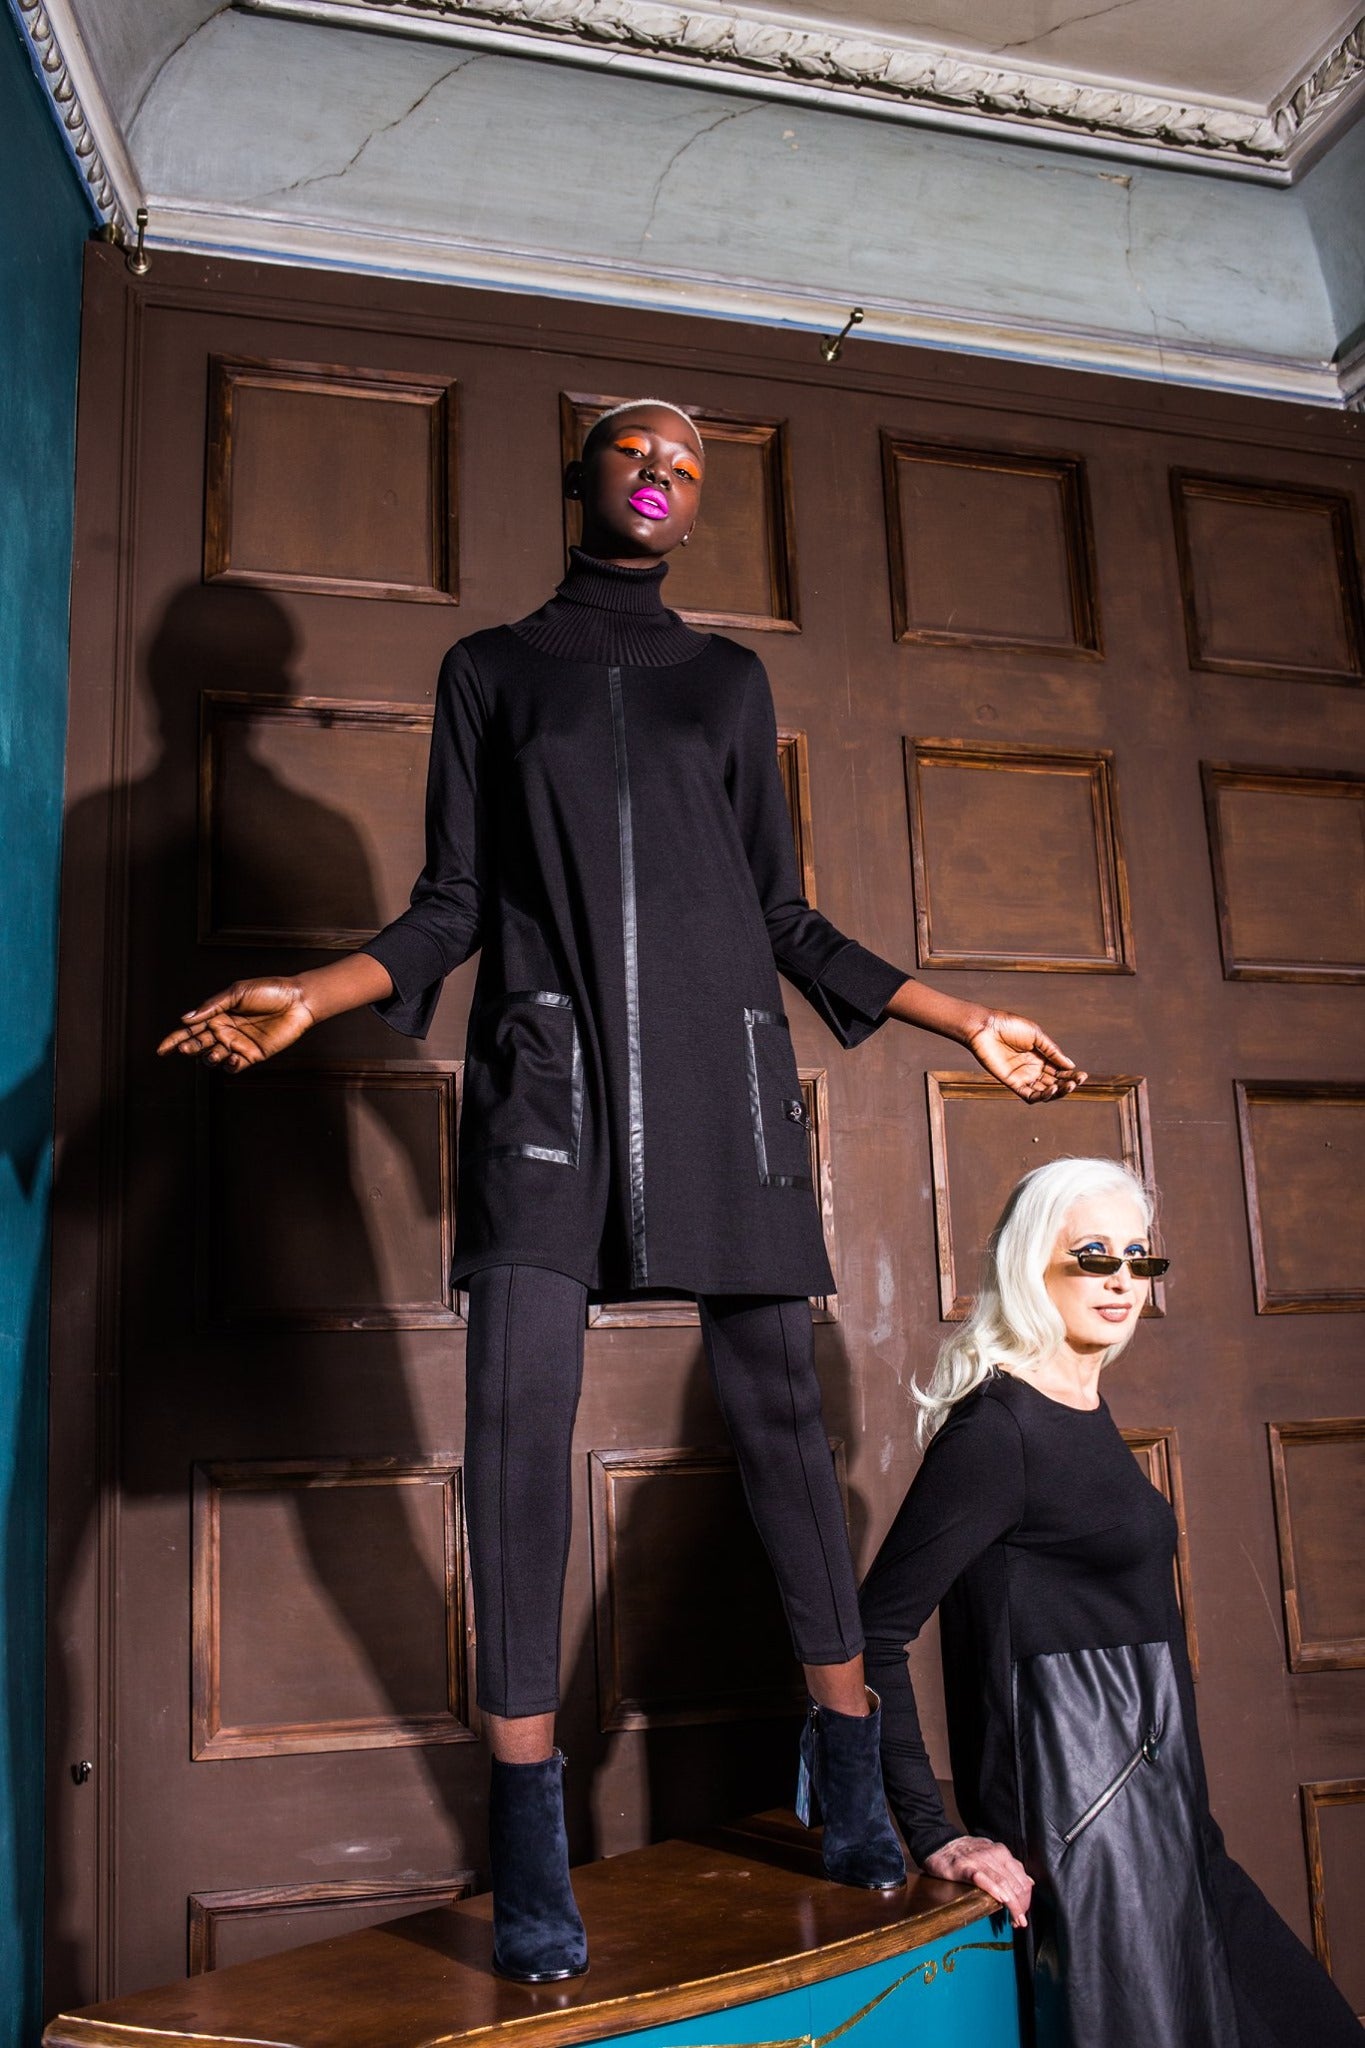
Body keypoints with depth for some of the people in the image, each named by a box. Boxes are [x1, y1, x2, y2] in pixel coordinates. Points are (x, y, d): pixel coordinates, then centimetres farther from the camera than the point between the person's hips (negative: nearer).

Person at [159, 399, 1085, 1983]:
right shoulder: (491, 667, 17)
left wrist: (965, 1024, 15)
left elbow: (788, 920, 19)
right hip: (548, 1062, -1)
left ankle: (851, 1783, 12)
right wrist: (316, 994, -6)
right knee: (516, 1407, -13)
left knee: (776, 1398, -1)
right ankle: (529, 1838, -5)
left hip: (718, 1057, 2)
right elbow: (453, 906, 11)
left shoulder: (729, 678, 21)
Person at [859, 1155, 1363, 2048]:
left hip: (1155, 1803, 9)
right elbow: (875, 1631, -20)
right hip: (1079, 1811, -9)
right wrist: (932, 1833, -20)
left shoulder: (1086, 1411, 10)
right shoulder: (997, 1425, -18)